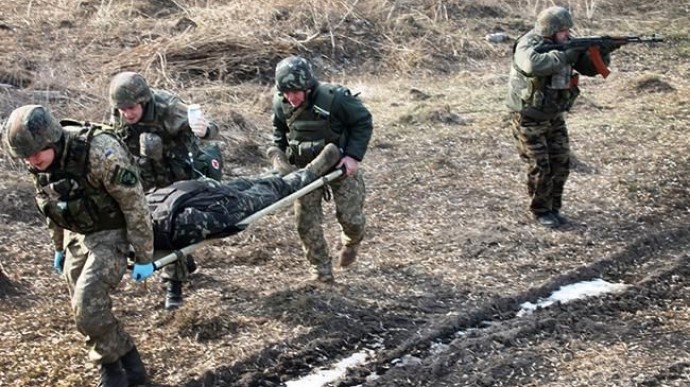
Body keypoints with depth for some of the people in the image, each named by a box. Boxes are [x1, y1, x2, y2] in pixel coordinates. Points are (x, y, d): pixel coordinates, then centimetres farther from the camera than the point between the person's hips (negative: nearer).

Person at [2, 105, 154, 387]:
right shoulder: (39, 162, -8)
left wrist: (143, 256, -17)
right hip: (76, 236, 7)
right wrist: (59, 247, 21)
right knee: (84, 308, 8)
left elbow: (134, 204, -22)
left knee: (88, 305, -19)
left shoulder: (100, 152, -30)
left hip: (111, 234, -7)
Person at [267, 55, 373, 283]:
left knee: (351, 217, -2)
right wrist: (278, 154, -5)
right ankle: (321, 270, 15)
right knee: (306, 221, -3)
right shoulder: (281, 104, -12)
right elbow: (279, 132, 10)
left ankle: (351, 244, 36)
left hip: (341, 165, -3)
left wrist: (353, 155, -21)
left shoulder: (334, 98, -27)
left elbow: (363, 122, -14)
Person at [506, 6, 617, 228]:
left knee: (561, 164, 6)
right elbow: (533, 65, -45)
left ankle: (554, 208, 21)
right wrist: (565, 56, -38)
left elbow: (591, 68, 2)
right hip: (529, 119, -6)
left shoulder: (565, 45, 0)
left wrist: (603, 53, -18)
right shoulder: (527, 45, -21)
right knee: (540, 168, -4)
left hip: (554, 117, 7)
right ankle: (540, 211, 13)